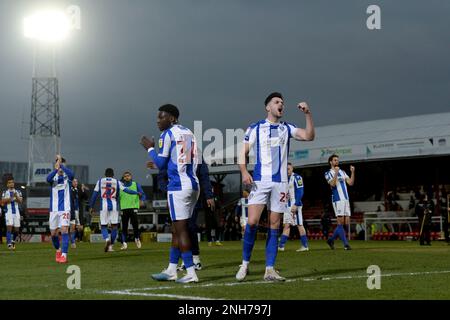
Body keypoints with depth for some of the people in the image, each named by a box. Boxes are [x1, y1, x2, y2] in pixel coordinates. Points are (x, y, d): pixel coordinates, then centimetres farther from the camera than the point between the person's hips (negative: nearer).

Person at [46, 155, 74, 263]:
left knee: (64, 230, -15)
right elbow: (48, 178, -23)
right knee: (53, 233, 10)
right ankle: (58, 250, 35)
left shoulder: (67, 177, 0)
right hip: (54, 209, 3)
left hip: (65, 209, -3)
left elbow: (71, 174, -25)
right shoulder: (53, 177, 2)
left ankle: (64, 255, -16)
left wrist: (61, 165, -34)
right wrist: (56, 169, -39)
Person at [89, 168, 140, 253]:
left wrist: (91, 206, 12)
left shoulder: (100, 181, 7)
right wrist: (137, 193, 20)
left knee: (103, 226, 6)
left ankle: (107, 239, -22)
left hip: (104, 206, 0)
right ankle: (110, 246, 8)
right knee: (114, 226, 9)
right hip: (114, 206, 0)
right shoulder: (117, 182, 5)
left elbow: (94, 194, 7)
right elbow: (126, 190, 5)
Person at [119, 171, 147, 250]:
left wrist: (141, 200, -17)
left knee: (135, 225, -6)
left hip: (134, 207, -1)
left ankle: (137, 239, 20)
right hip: (124, 208, 1)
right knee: (124, 227, -1)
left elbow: (142, 194, 2)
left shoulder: (136, 185, 7)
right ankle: (124, 243, 4)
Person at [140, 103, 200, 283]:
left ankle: (191, 273, -7)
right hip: (193, 185, 8)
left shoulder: (168, 134, -5)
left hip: (178, 186, -8)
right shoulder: (189, 133, 18)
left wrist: (150, 148, 11)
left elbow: (161, 164, -6)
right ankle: (171, 271, 19)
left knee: (181, 229, -6)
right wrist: (158, 163, 28)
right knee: (177, 229, 14)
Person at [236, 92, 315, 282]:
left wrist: (308, 114, -10)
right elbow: (243, 152, 5)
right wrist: (244, 172, -11)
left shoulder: (287, 129, 13)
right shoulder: (255, 128, 6)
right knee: (252, 222, -15)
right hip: (259, 181, -3)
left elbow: (309, 136, 0)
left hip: (280, 182, 3)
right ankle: (245, 264, 1)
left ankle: (269, 270, 4)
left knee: (274, 226, 2)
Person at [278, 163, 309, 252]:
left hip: (295, 205, -8)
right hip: (288, 205, 8)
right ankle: (281, 246, 4)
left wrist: (295, 205, -21)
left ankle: (305, 246, 1)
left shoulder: (297, 178, -9)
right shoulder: (285, 179, 15)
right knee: (287, 225, 6)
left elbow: (300, 192, -15)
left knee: (299, 225, -4)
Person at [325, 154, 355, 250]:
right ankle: (346, 244, -8)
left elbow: (350, 183, 9)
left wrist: (352, 172, -1)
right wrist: (336, 173, -22)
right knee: (340, 222, -10)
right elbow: (333, 184, -14)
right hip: (337, 200, -6)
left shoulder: (342, 172, 20)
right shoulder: (329, 173, 2)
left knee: (346, 223, 4)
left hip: (346, 199, 6)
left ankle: (331, 239, 17)